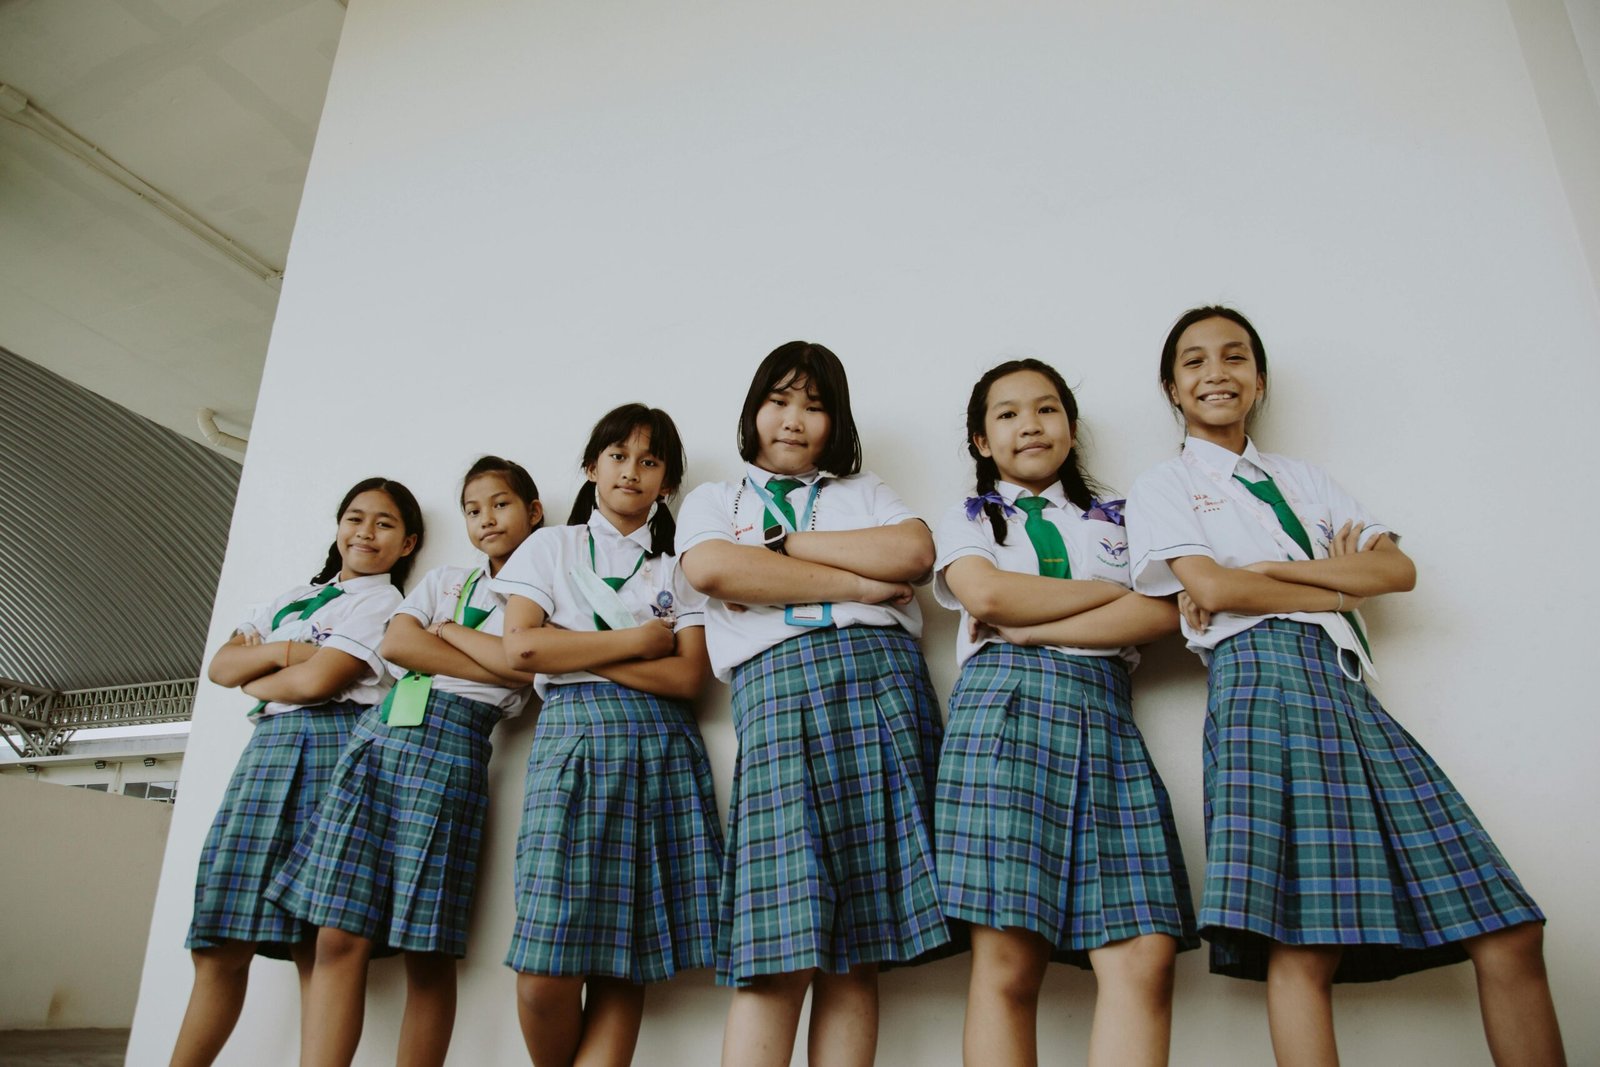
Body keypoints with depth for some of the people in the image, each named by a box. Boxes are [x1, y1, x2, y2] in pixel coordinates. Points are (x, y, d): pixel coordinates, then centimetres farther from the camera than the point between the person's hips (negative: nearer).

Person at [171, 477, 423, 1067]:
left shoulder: (390, 604, 4)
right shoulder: (293, 598, 25)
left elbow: (318, 680, -9)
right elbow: (220, 665, 15)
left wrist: (253, 682, 8)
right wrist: (281, 650, -2)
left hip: (334, 747, -6)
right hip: (268, 745, 6)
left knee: (317, 942, -10)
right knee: (221, 942, 4)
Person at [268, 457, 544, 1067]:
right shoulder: (444, 580, 22)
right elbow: (395, 644, 4)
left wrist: (448, 630, 1)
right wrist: (495, 668, -5)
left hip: (453, 742, -4)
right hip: (381, 728, 5)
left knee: (428, 953, -3)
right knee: (339, 935, -3)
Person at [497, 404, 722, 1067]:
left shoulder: (679, 566, 15)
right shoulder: (551, 547, 15)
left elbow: (688, 676, 1)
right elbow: (520, 647, -2)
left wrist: (575, 649, -4)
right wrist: (637, 641, -2)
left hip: (663, 747, 1)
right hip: (574, 734, -1)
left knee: (625, 962, -3)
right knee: (546, 969, -9)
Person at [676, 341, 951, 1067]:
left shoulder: (865, 492, 26)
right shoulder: (714, 500, 21)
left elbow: (914, 552, 4)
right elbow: (712, 570, -3)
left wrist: (788, 543, 3)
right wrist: (858, 584, -2)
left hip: (884, 674, 2)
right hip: (778, 680, -1)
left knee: (858, 949, -2)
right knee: (780, 949, -11)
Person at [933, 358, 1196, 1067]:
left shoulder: (1115, 517, 23)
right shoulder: (968, 519, 19)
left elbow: (1161, 613, 5)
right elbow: (987, 594, -3)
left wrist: (1032, 629, -5)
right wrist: (1113, 590, 4)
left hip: (1103, 715, 3)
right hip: (1003, 707, -2)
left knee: (1145, 956, -12)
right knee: (1007, 961, -9)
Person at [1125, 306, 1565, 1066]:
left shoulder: (1304, 480, 26)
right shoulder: (1163, 486, 12)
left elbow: (1399, 569, 12)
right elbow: (1210, 587, -6)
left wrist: (1272, 571, -2)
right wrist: (1339, 588, 4)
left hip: (1347, 682, 6)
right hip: (1259, 677, -5)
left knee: (1509, 934, -2)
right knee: (1302, 947, -17)